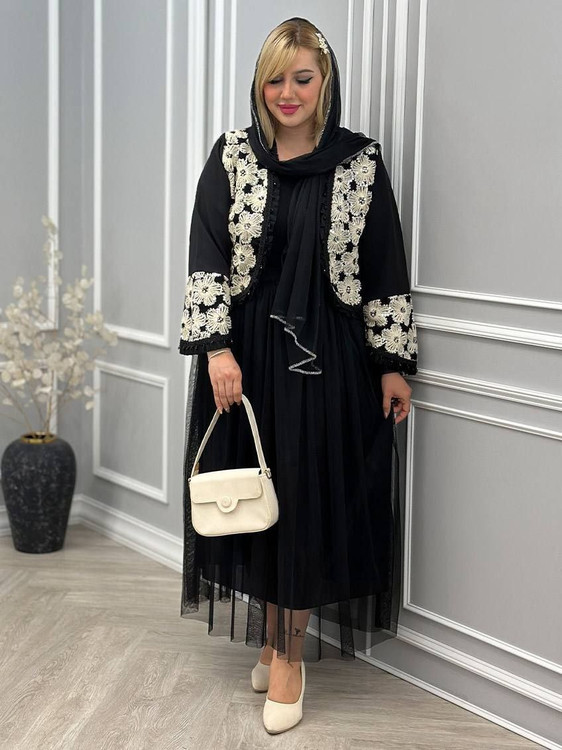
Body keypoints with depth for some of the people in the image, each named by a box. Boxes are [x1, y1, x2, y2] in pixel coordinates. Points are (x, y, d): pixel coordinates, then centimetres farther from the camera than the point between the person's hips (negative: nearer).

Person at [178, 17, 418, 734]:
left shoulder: (361, 162, -2)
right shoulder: (232, 155, 1)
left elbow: (385, 270, 0)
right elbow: (207, 255, -4)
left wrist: (394, 363, -2)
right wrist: (216, 346, -13)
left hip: (329, 355, -1)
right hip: (246, 351, 2)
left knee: (309, 500, 1)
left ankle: (289, 653, 15)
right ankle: (270, 634, 28)